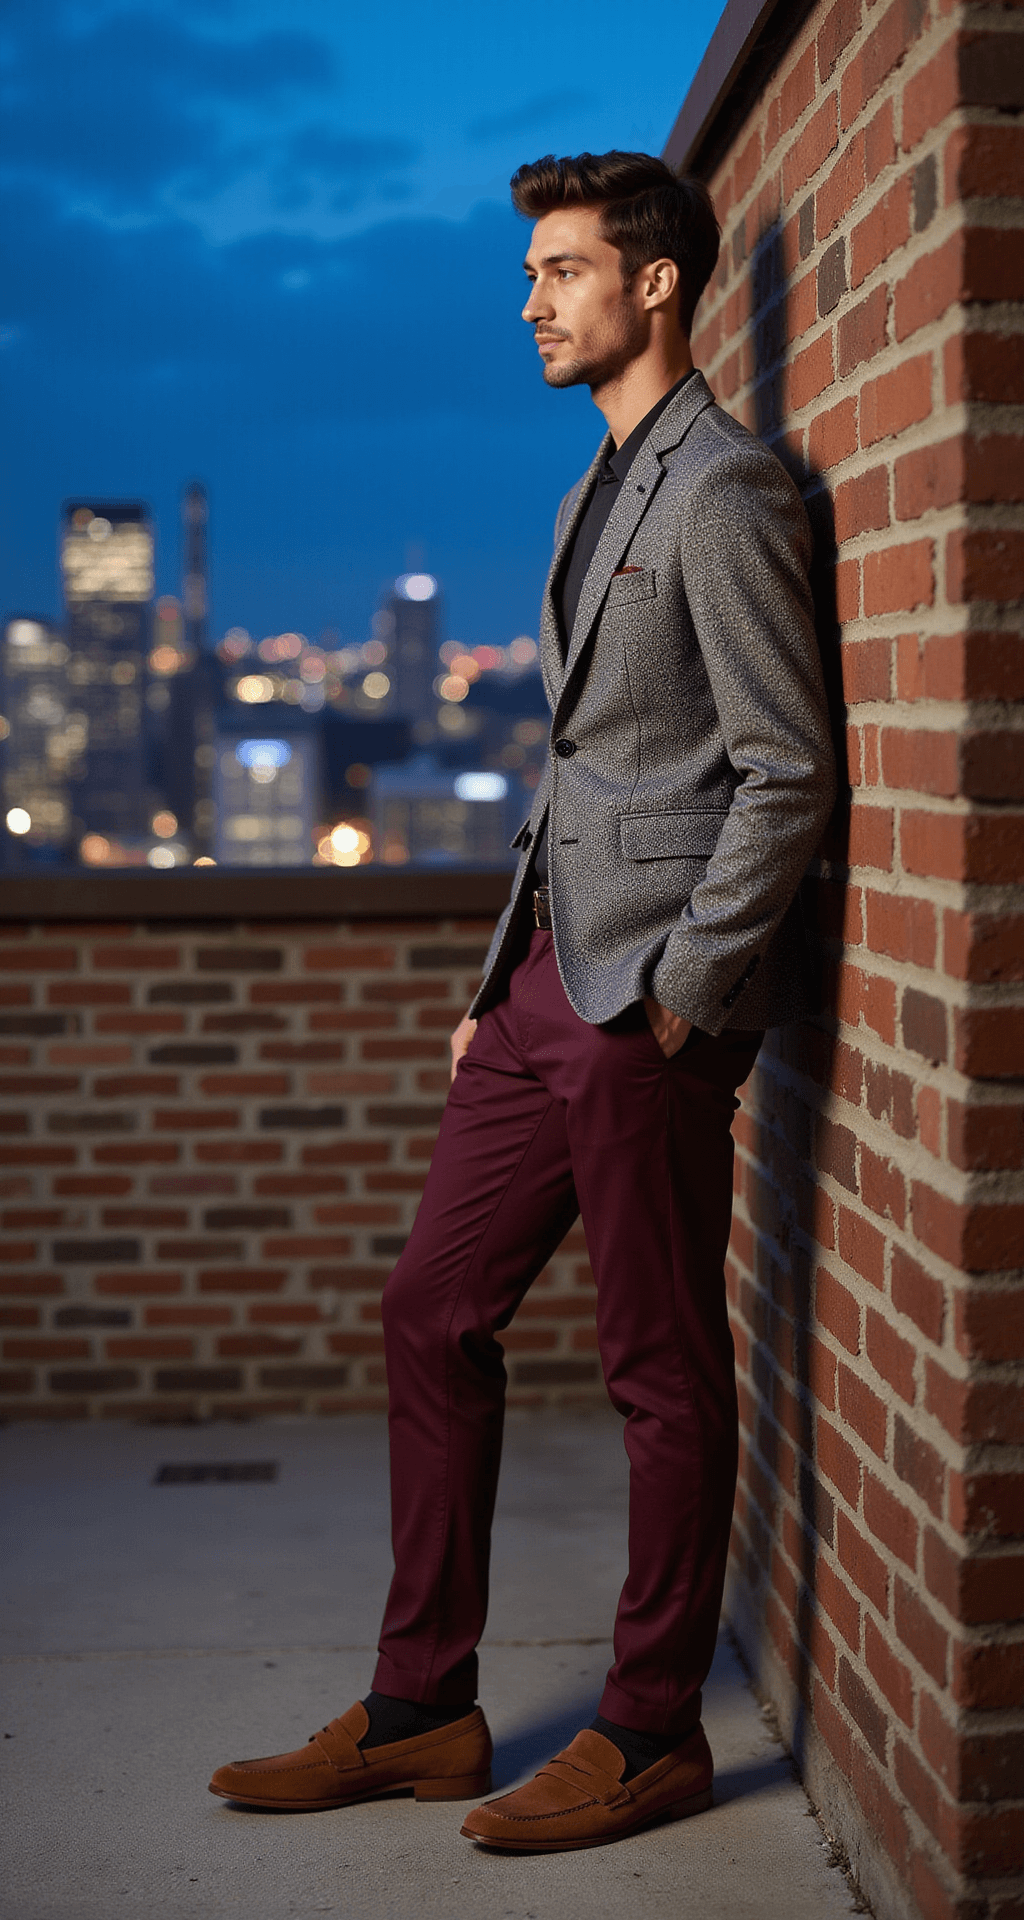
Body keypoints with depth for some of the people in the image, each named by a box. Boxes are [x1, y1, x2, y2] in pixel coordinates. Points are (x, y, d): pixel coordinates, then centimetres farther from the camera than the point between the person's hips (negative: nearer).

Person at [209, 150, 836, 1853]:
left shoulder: (724, 495, -9)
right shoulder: (598, 495, 20)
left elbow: (789, 772, -15)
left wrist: (681, 995, -15)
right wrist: (501, 980, 18)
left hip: (650, 1005, -9)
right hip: (549, 982, 10)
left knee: (663, 1373, 1)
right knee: (433, 1319, 10)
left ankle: (654, 1736, 16)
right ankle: (422, 1710, 21)